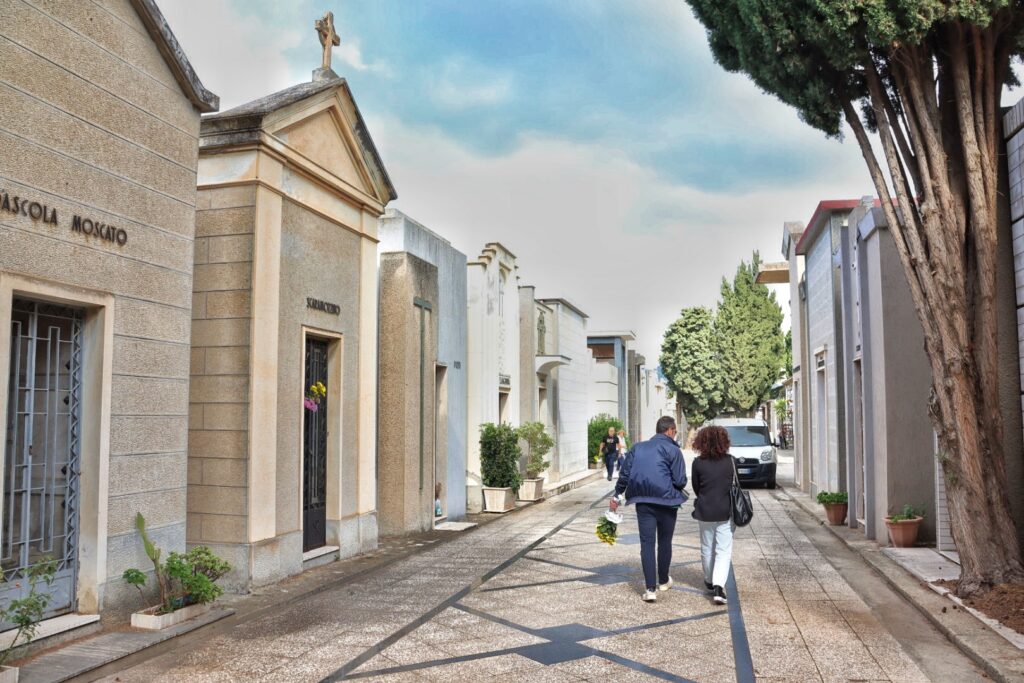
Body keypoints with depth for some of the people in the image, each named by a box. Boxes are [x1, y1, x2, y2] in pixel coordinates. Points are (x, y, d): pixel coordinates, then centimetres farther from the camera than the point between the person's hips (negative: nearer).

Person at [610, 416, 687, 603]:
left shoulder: (637, 447, 10)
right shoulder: (673, 450, -3)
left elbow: (624, 474, 8)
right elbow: (680, 481, -9)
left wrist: (617, 496, 15)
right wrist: (675, 490, 13)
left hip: (643, 501, 2)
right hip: (666, 501, -2)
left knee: (647, 543, 2)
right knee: (664, 542, 16)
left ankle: (650, 588, -4)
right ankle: (663, 581, 32)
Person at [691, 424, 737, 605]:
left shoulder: (698, 463, -8)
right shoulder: (730, 461, -7)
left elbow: (696, 488, 1)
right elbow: (735, 485, 4)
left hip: (705, 511, 1)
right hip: (726, 511, -1)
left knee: (707, 549, 18)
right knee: (724, 550, 2)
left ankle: (710, 582, 33)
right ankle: (718, 586, -12)